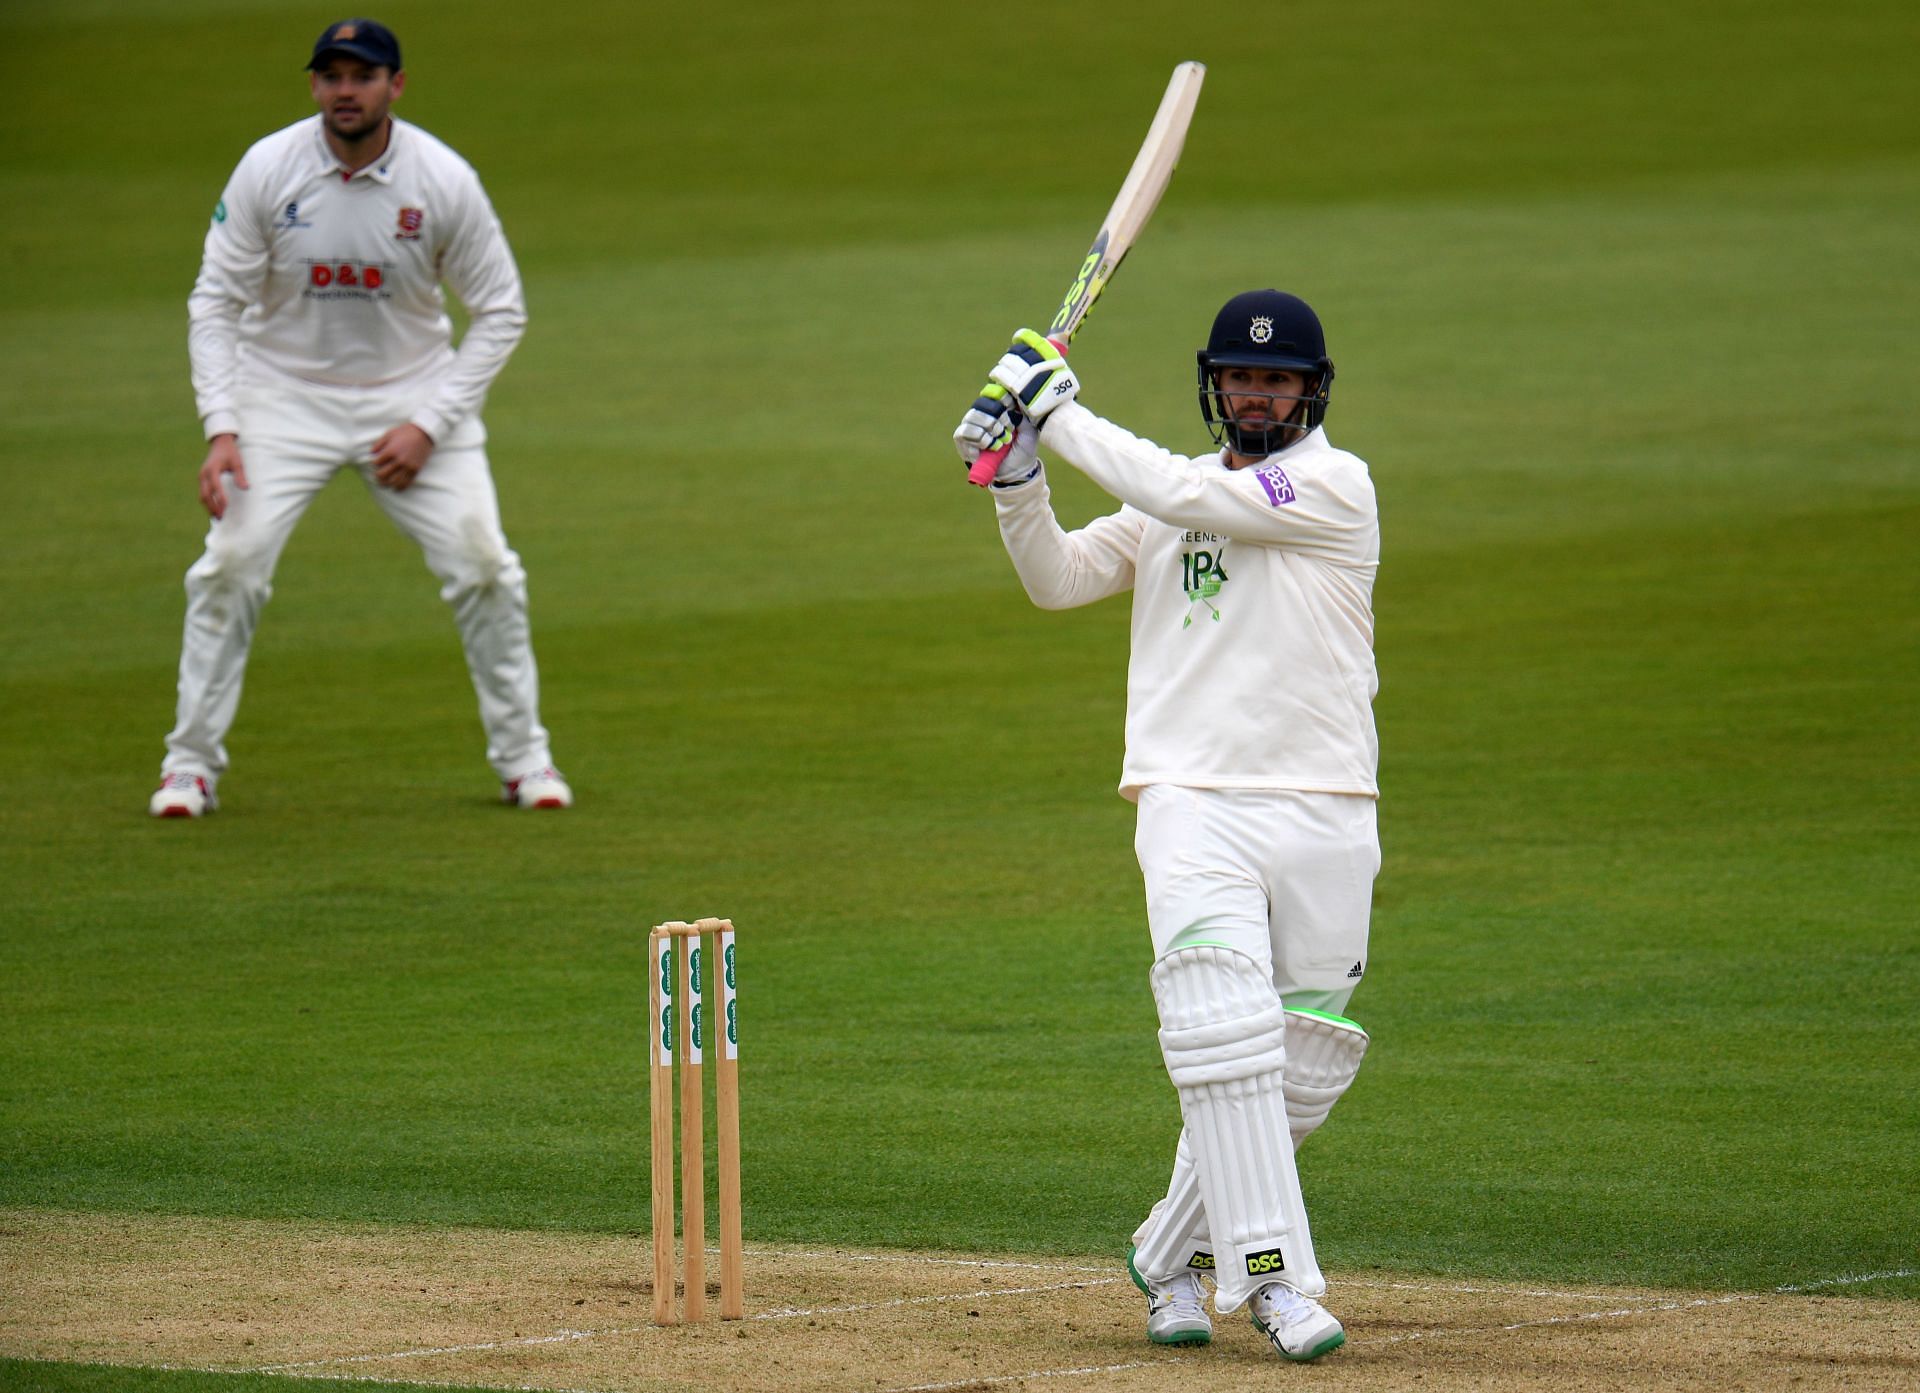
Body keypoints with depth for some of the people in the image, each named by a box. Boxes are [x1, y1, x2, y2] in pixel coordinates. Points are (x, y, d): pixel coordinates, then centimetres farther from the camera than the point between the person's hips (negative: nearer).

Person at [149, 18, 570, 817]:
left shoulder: (444, 181, -13)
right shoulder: (267, 171, -13)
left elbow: (500, 314, -5)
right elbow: (216, 304, -7)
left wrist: (427, 426, -14)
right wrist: (220, 429, -19)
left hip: (413, 393, 0)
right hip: (284, 392, 0)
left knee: (482, 564, -9)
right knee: (232, 562, -13)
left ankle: (522, 757, 8)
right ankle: (191, 765, -1)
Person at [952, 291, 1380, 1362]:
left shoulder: (1336, 487, -2)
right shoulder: (1169, 498, 16)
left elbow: (1188, 496, -12)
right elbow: (1058, 579, 11)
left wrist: (1064, 414, -6)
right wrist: (1019, 471, -4)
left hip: (1326, 820, -2)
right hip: (1194, 808, 2)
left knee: (1303, 1074, 3)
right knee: (1228, 1047, -17)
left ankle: (1172, 1256, 20)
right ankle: (1272, 1275, -19)